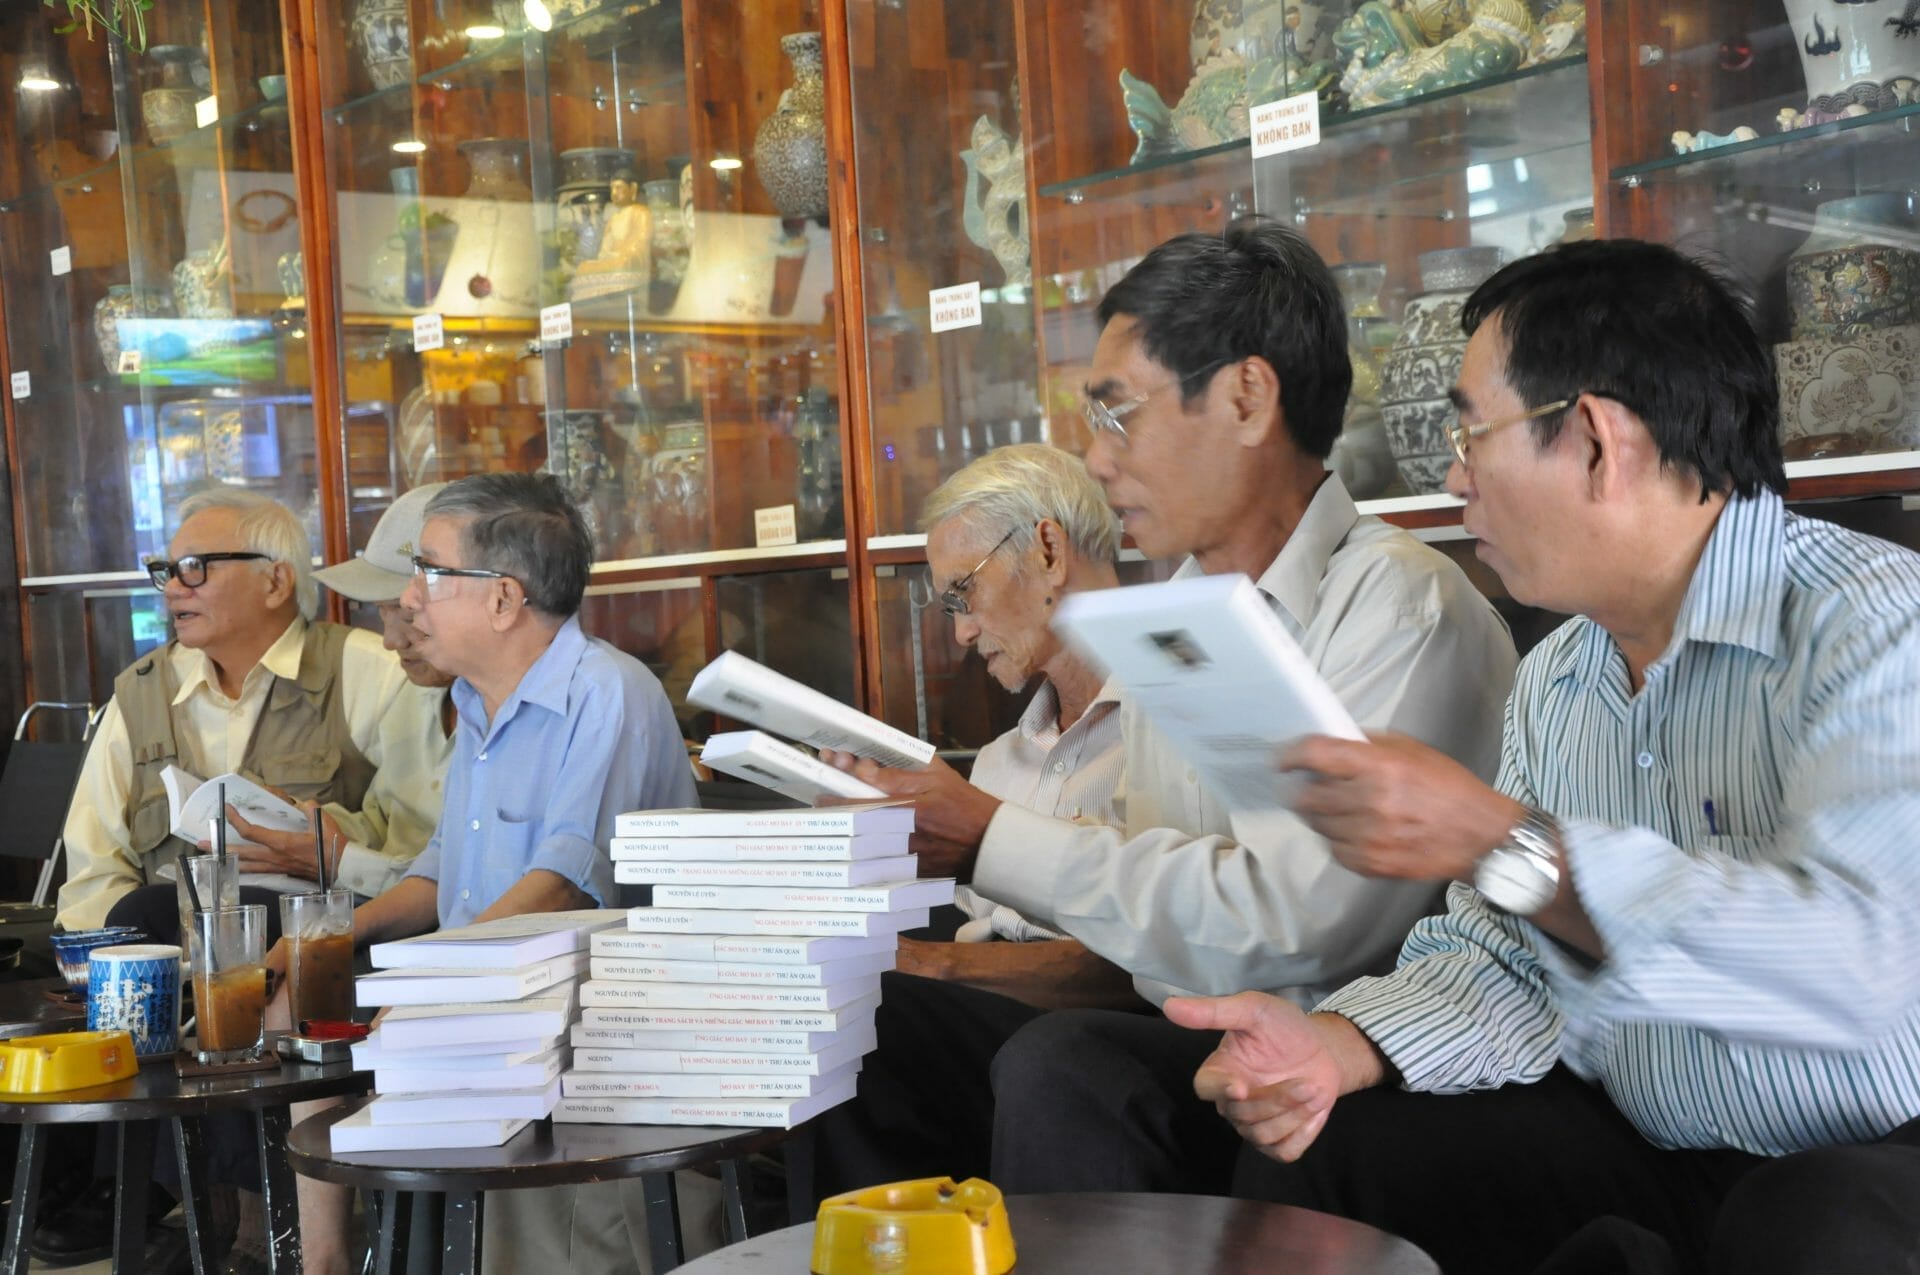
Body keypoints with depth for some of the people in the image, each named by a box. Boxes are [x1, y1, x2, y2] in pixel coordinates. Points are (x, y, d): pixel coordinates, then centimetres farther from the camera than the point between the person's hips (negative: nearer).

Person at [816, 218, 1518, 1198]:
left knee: (1058, 1069, -30)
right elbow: (1148, 887, 14)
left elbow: (1290, 925, -23)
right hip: (1175, 1042, 8)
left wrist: (994, 840, -17)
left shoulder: (1401, 609, -13)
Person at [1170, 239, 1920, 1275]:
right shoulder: (1553, 684, 9)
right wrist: (1336, 1047, -11)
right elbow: (1508, 962, 9)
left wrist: (1506, 844, -31)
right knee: (1307, 1155, -4)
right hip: (1644, 1162, 7)